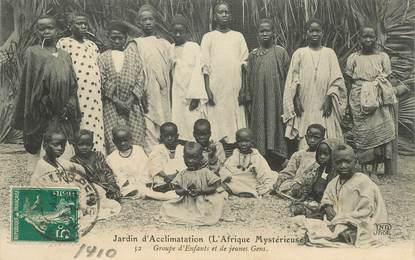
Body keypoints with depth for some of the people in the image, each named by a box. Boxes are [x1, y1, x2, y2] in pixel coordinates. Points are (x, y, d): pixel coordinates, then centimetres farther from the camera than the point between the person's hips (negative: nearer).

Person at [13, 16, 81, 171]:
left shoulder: (65, 56, 14)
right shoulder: (33, 53, 2)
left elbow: (73, 86, 11)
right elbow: (28, 85, -3)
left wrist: (69, 106, -4)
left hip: (64, 118, 4)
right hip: (42, 117, -4)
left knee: (66, 158, 0)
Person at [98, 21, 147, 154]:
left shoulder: (133, 56, 9)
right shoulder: (103, 58, 7)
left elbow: (140, 80, 2)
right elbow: (103, 84, 0)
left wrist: (130, 101, -8)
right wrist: (117, 101, -10)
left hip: (133, 106, 1)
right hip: (112, 106, -1)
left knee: (135, 141, -3)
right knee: (114, 143, -6)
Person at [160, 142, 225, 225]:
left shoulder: (205, 172, -1)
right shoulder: (183, 174, 7)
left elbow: (214, 187, -5)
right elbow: (177, 190, 5)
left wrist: (200, 191, -16)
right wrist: (186, 191, -16)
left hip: (203, 203, -2)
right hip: (186, 204, 2)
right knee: (166, 206, -12)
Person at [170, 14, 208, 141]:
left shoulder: (194, 47, 3)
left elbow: (197, 71, -4)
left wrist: (195, 96, -12)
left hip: (192, 97, -2)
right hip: (176, 96, 2)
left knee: (193, 129, -5)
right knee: (178, 129, -1)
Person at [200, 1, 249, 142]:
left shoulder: (238, 36, 13)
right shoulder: (208, 37, 8)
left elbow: (244, 62, 8)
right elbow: (205, 66, 2)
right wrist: (207, 89, -7)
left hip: (235, 88, 2)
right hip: (216, 88, -2)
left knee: (236, 119, -2)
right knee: (217, 122, -5)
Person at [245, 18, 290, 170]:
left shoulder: (281, 53, 1)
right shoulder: (253, 55, 8)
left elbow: (287, 77, 1)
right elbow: (249, 79, 10)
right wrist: (248, 99, 5)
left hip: (276, 101, -2)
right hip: (258, 102, 2)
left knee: (275, 132, -2)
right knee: (260, 133, 2)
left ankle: (277, 168, 5)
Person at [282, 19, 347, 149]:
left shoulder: (329, 53, 10)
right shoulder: (299, 53, 9)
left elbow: (336, 79, 5)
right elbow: (293, 80, 5)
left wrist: (329, 99, -6)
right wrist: (296, 99, -5)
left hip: (323, 106, 1)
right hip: (305, 107, 0)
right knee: (306, 142, -6)